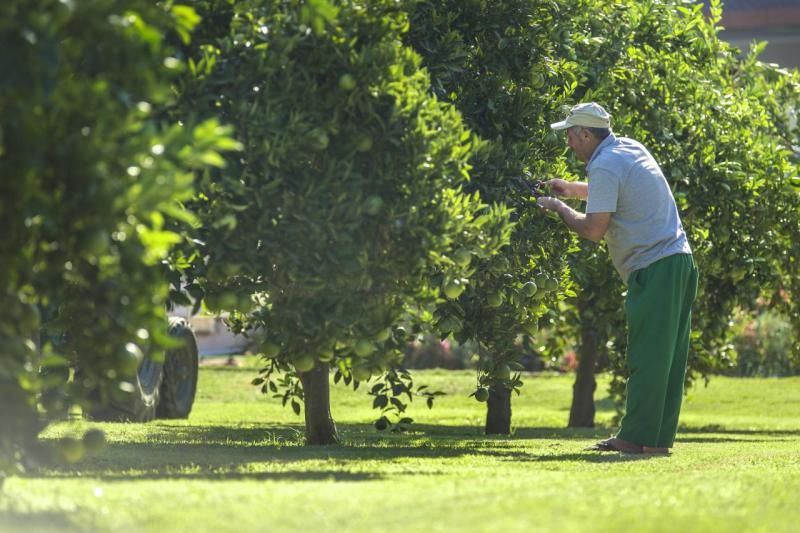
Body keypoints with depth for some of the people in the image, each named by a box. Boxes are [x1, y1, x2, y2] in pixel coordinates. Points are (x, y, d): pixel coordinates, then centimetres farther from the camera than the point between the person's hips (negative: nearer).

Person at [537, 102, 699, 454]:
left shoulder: (605, 166, -12)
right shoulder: (631, 149, 16)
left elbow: (593, 230, -15)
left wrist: (559, 208, 0)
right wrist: (573, 189, 34)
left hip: (654, 269, -10)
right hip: (679, 259, 10)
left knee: (646, 356, -7)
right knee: (668, 357, 8)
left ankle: (636, 437, -6)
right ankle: (659, 438, 10)